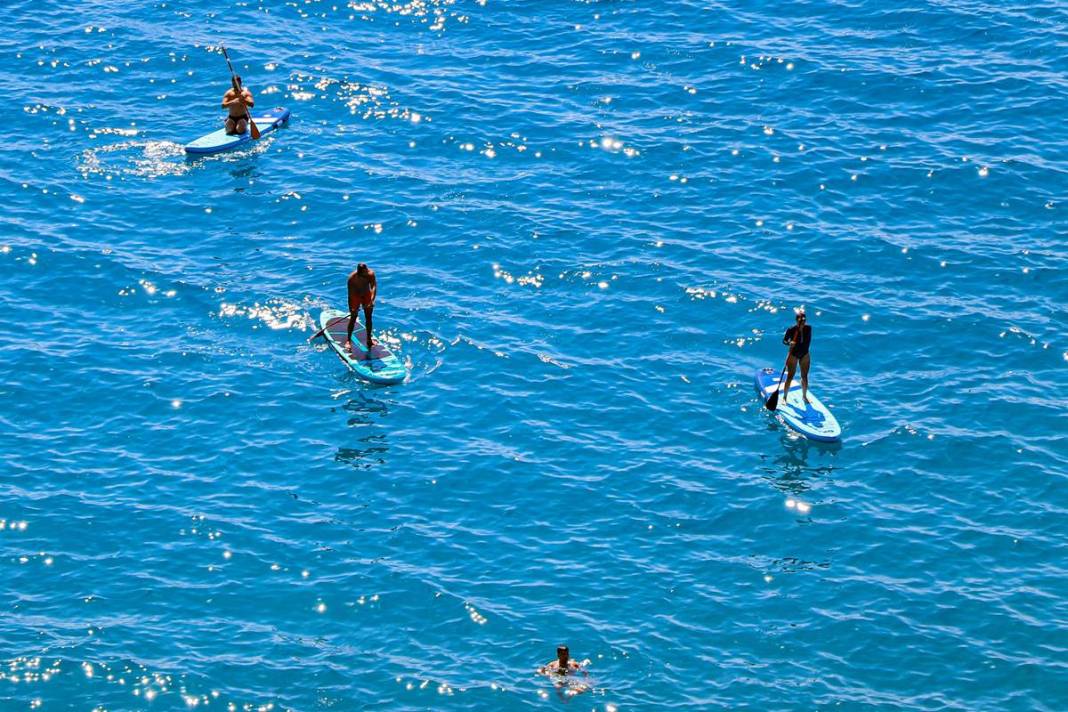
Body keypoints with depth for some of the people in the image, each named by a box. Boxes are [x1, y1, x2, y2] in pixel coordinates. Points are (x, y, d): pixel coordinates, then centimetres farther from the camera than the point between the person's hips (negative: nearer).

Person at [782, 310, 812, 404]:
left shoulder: (808, 329, -10)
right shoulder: (791, 330, -19)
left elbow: (808, 341, -1)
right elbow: (784, 340, -15)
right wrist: (789, 343, -29)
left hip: (804, 355, 3)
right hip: (793, 354, -3)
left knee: (804, 376, 11)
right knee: (790, 377, -2)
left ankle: (804, 396, 26)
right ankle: (784, 397, 7)